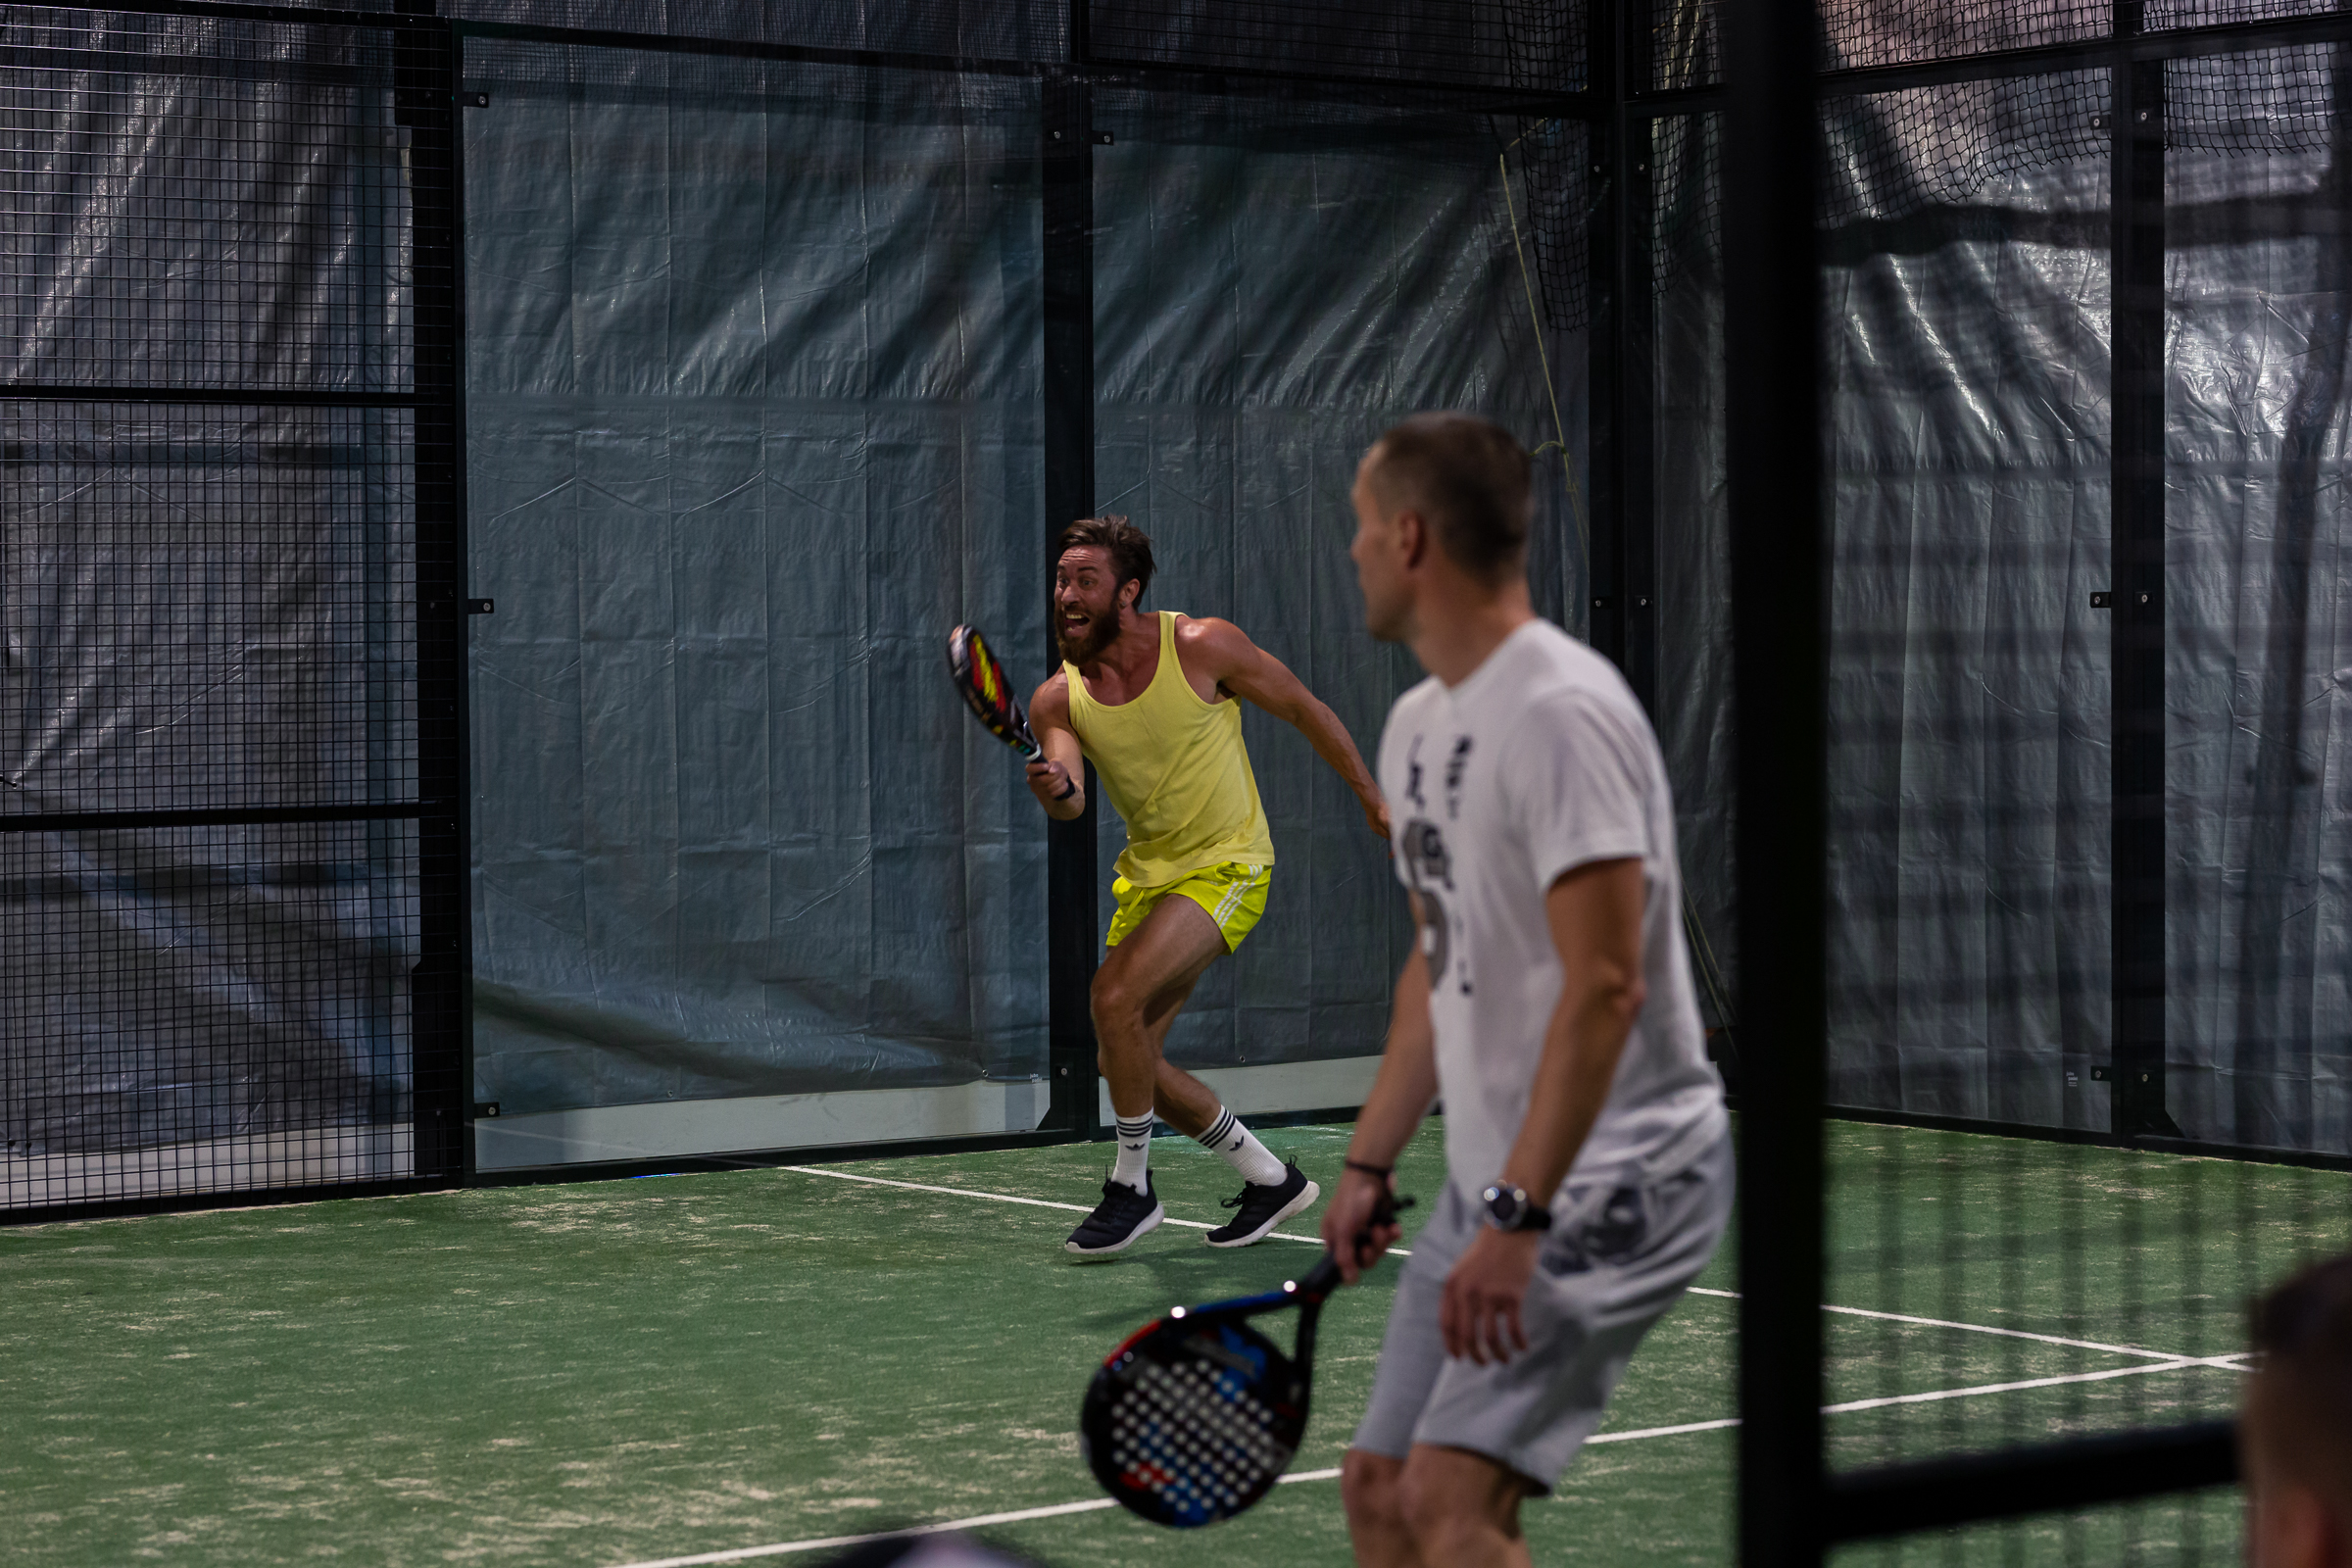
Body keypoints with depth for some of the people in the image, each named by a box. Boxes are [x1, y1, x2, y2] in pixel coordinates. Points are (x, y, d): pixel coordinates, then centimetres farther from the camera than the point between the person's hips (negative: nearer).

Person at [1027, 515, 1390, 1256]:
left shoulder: (1202, 646, -16)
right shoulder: (1058, 700, -6)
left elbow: (1304, 709, -3)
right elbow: (1069, 803, -22)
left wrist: (1372, 797, 4)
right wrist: (1055, 791, -46)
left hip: (1226, 866, -6)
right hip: (1148, 872, 6)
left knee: (1116, 997, -25)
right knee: (1125, 1059, 4)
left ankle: (1132, 1187, -9)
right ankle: (1271, 1180, 20)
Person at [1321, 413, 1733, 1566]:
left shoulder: (1562, 713, -18)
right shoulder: (1418, 726, 13)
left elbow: (1605, 989, -25)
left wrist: (1517, 1219, -27)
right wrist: (1367, 1164, 18)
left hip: (1613, 1174, -10)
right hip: (1496, 1178, 10)